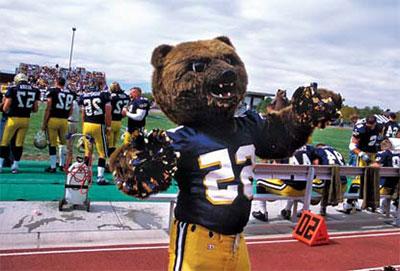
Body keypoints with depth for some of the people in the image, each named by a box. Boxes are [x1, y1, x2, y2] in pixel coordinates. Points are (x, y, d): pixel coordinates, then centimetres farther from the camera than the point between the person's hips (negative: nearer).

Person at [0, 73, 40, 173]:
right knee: (19, 143, 10)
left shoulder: (13, 89, -6)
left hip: (13, 119, -3)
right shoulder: (35, 91, 3)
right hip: (26, 119, 3)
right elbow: (35, 109, 6)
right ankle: (15, 166, 13)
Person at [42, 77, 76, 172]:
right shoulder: (71, 93, 9)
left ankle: (53, 167, 5)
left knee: (52, 144, 3)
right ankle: (62, 164, 26)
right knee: (63, 142, 19)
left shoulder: (52, 91, -3)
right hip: (64, 121, 4)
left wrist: (44, 123, -2)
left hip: (53, 119, -4)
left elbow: (48, 108, -6)